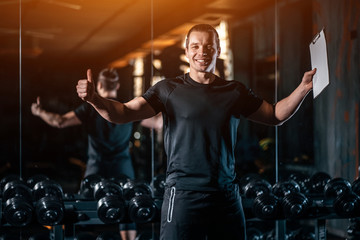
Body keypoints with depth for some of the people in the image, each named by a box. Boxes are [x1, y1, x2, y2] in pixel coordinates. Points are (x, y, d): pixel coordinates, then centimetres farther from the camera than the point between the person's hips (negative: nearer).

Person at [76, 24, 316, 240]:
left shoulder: (235, 91, 9)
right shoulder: (170, 89, -1)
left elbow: (276, 115, 16)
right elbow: (125, 112, -8)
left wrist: (303, 88, 4)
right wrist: (95, 99, -26)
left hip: (227, 195, 4)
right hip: (184, 195, -3)